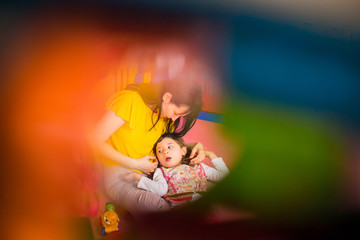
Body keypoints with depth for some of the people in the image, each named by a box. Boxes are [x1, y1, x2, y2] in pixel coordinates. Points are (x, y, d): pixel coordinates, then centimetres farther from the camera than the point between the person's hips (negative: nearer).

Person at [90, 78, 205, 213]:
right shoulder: (129, 100, -17)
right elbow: (96, 141, -16)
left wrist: (196, 146, -1)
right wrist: (135, 164, -16)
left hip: (150, 171, 7)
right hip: (119, 172, -7)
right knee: (152, 203, -40)